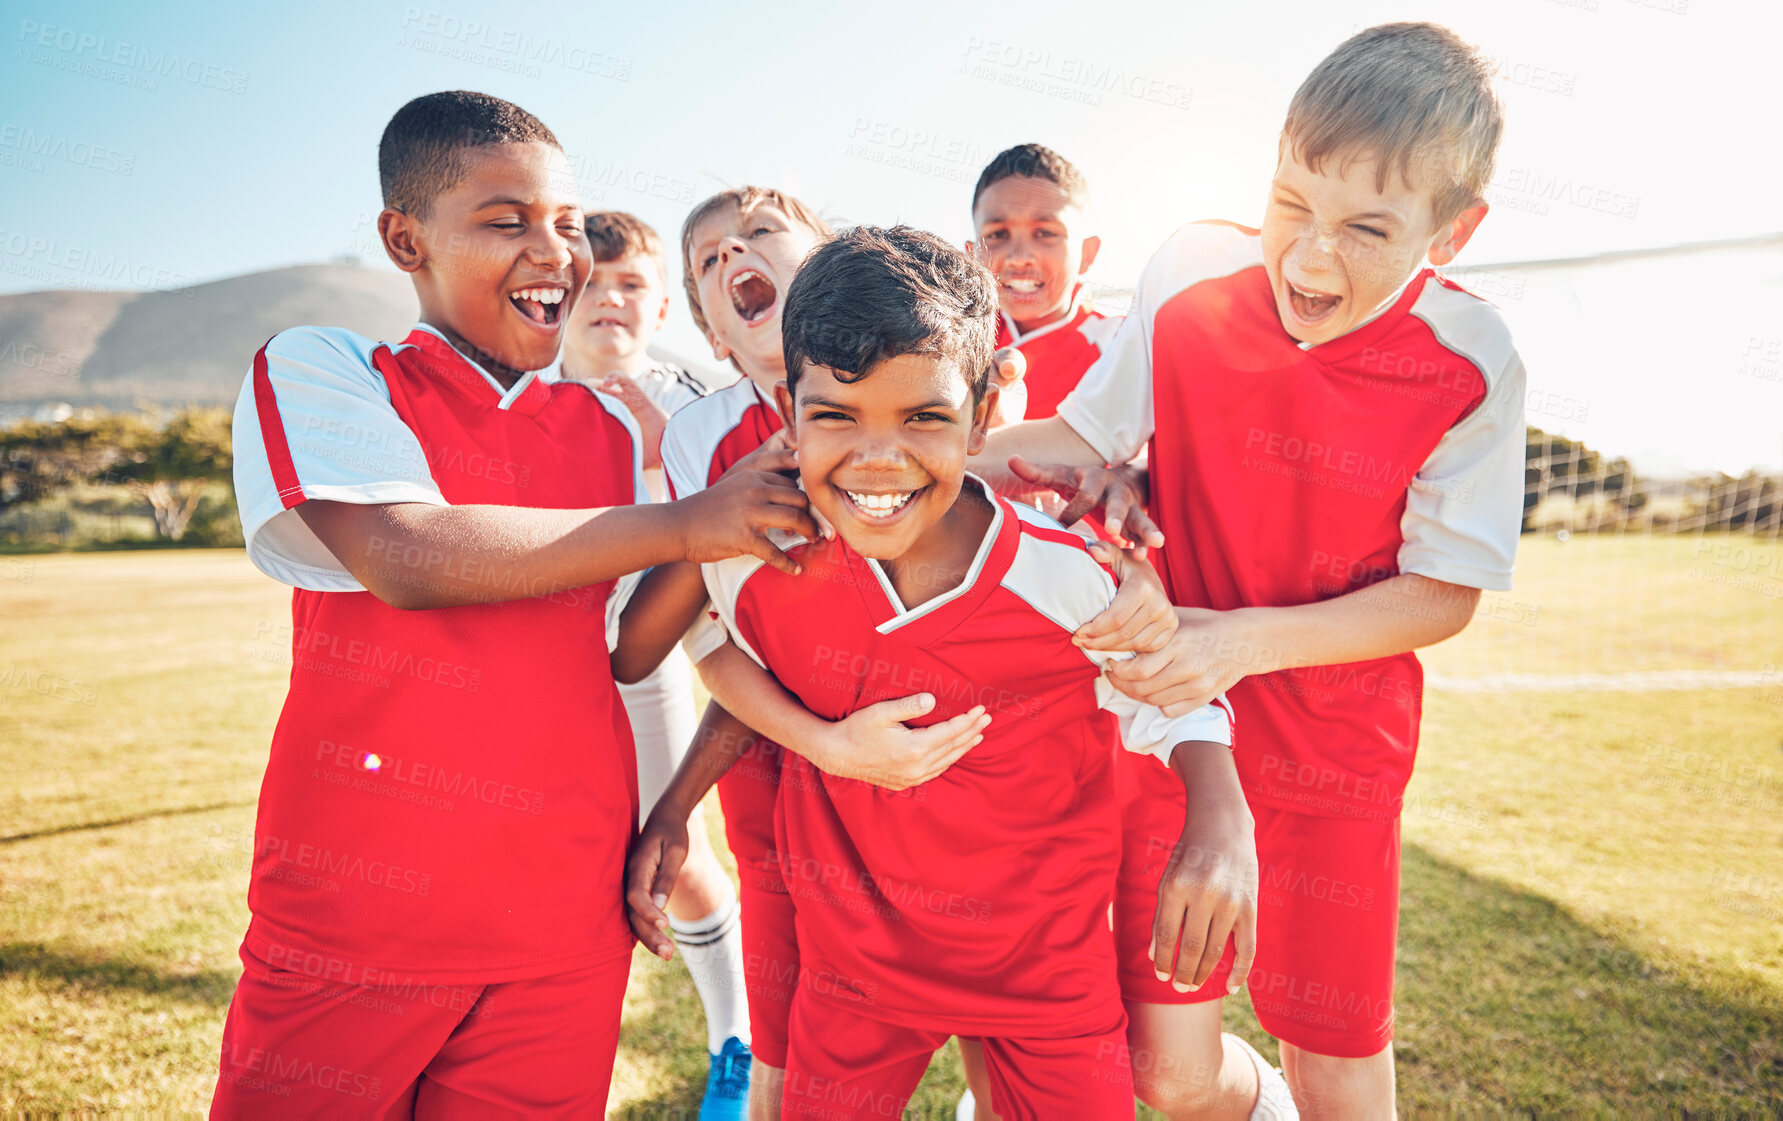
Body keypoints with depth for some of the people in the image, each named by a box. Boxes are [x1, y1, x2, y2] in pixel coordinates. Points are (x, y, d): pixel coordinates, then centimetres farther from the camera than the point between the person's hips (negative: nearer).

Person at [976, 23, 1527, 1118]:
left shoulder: (1468, 364, -14)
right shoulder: (1193, 271, -11)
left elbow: (1443, 594, -8)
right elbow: (1081, 435, -3)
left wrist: (1248, 639, -22)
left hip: (1337, 750, 0)